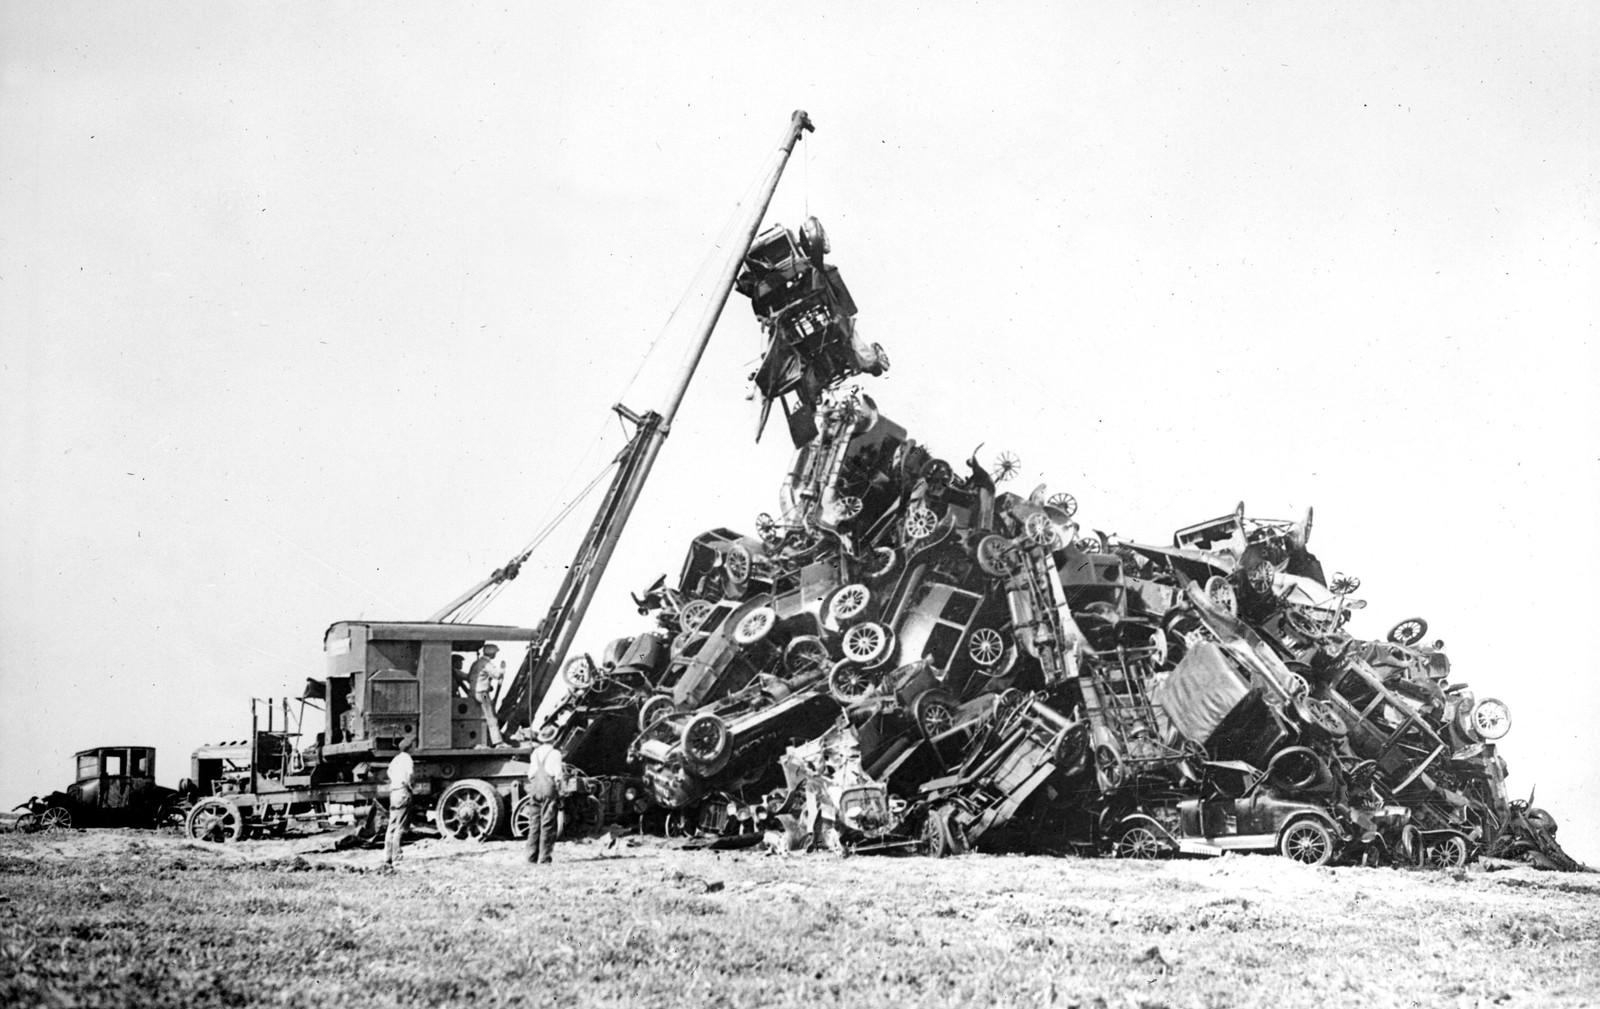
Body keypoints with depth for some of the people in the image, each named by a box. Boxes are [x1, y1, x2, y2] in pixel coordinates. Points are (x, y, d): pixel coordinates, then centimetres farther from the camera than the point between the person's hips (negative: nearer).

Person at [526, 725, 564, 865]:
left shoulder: (535, 753, 10)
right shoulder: (555, 753, -5)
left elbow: (530, 774, 10)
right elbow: (558, 775, -8)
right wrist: (559, 790, -1)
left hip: (534, 789, 5)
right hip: (549, 790, -5)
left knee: (534, 825, 9)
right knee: (547, 824, -2)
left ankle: (532, 857, 8)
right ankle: (544, 857, -4)